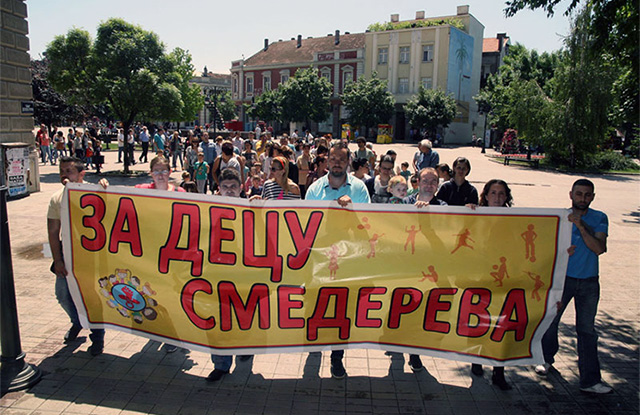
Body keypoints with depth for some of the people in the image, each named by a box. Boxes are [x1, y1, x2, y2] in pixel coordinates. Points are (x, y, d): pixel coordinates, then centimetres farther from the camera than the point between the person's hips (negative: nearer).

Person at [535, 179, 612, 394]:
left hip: (589, 281, 0)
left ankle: (590, 380, 12)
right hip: (562, 278, 0)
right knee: (549, 321, 10)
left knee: (587, 329, 4)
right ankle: (547, 358, 36)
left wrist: (580, 226, -23)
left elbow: (599, 248, -13)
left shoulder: (599, 219, 0)